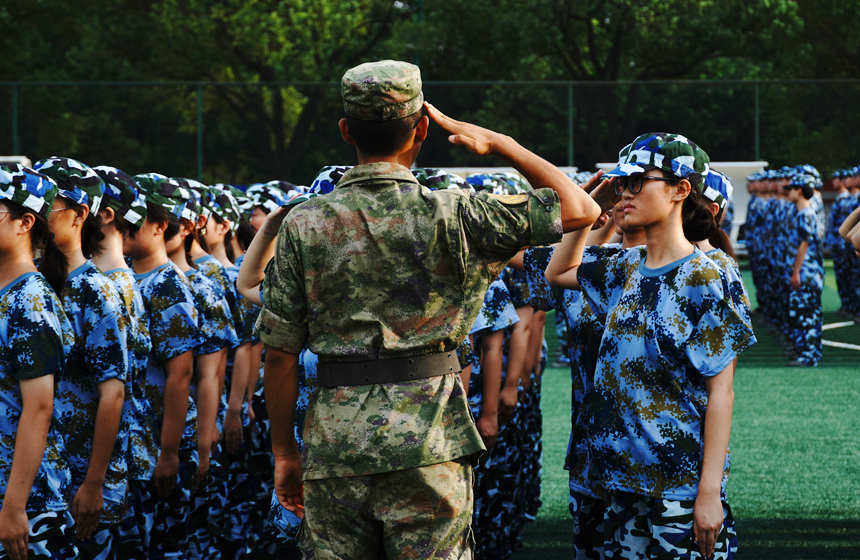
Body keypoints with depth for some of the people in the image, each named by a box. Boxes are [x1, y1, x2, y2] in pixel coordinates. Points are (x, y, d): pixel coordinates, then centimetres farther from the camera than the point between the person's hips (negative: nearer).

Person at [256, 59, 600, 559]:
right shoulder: (449, 216, -5)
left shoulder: (304, 225, 1)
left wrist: (285, 452, 12)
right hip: (428, 442, -2)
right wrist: (498, 143, 9)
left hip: (334, 440, 2)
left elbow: (280, 353, 2)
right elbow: (581, 210, 1)